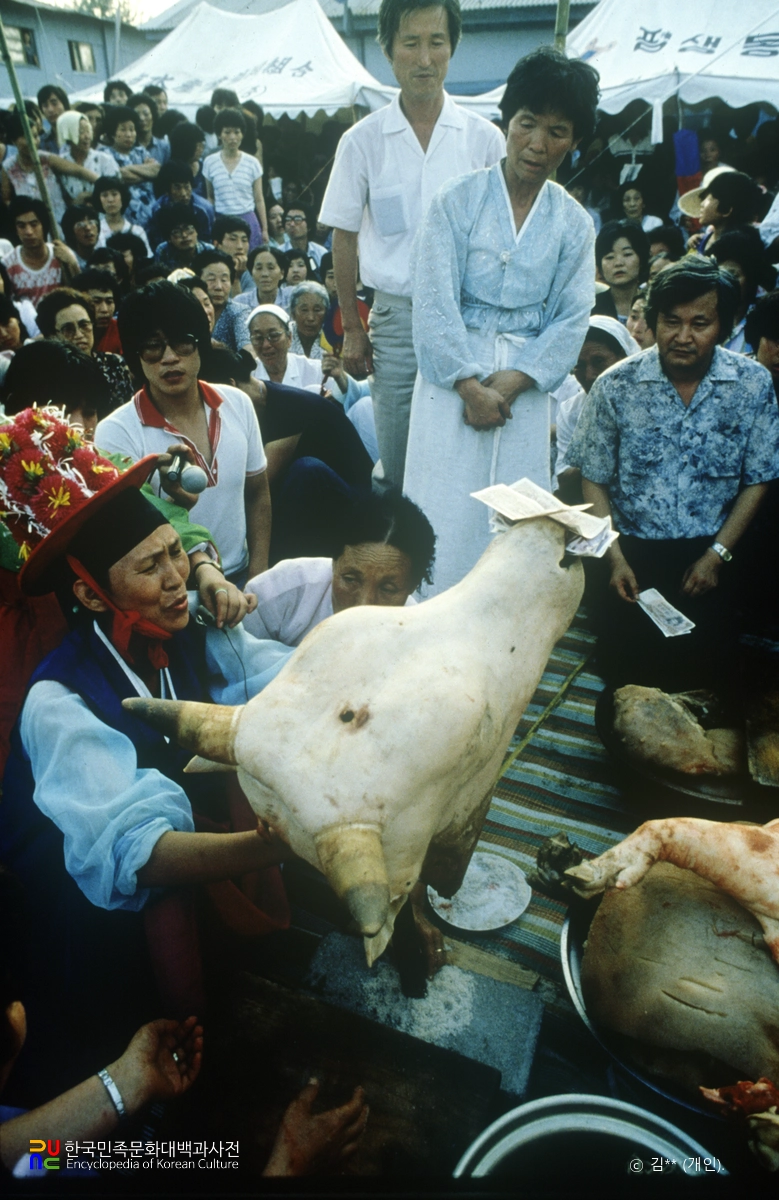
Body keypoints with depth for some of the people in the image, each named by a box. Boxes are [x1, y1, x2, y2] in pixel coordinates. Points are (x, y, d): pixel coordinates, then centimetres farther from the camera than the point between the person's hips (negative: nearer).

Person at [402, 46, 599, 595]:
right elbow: (435, 302, -6)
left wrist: (511, 383, -10)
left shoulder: (574, 223, 8)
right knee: (445, 514, -3)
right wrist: (471, 385, -12)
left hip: (525, 388, 3)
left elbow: (571, 318, 3)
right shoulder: (458, 200, 0)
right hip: (452, 376, -2)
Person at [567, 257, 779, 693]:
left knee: (705, 682, 2)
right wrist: (615, 558, -8)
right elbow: (594, 481, -1)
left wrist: (718, 554, -5)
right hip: (633, 552, 0)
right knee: (625, 678, 2)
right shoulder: (616, 386, -7)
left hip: (709, 556, 1)